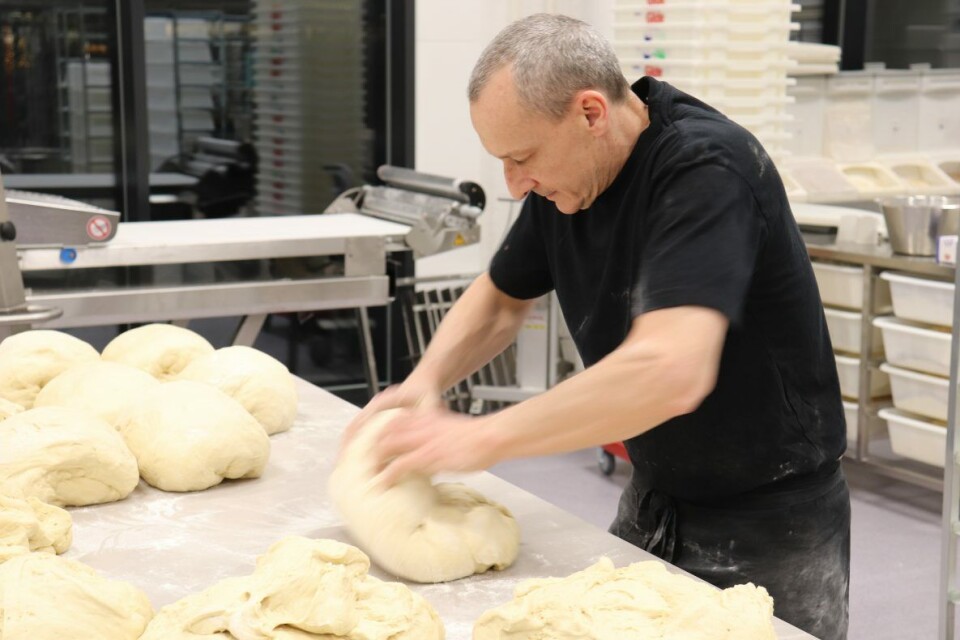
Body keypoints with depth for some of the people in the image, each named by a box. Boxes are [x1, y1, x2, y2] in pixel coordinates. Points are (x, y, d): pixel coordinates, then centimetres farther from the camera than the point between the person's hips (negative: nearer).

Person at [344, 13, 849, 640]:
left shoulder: (705, 168, -27)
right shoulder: (563, 177, -3)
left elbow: (670, 371, -38)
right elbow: (501, 297, 12)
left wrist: (482, 437, -31)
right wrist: (426, 380, -7)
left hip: (770, 524, -7)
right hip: (654, 503, 7)